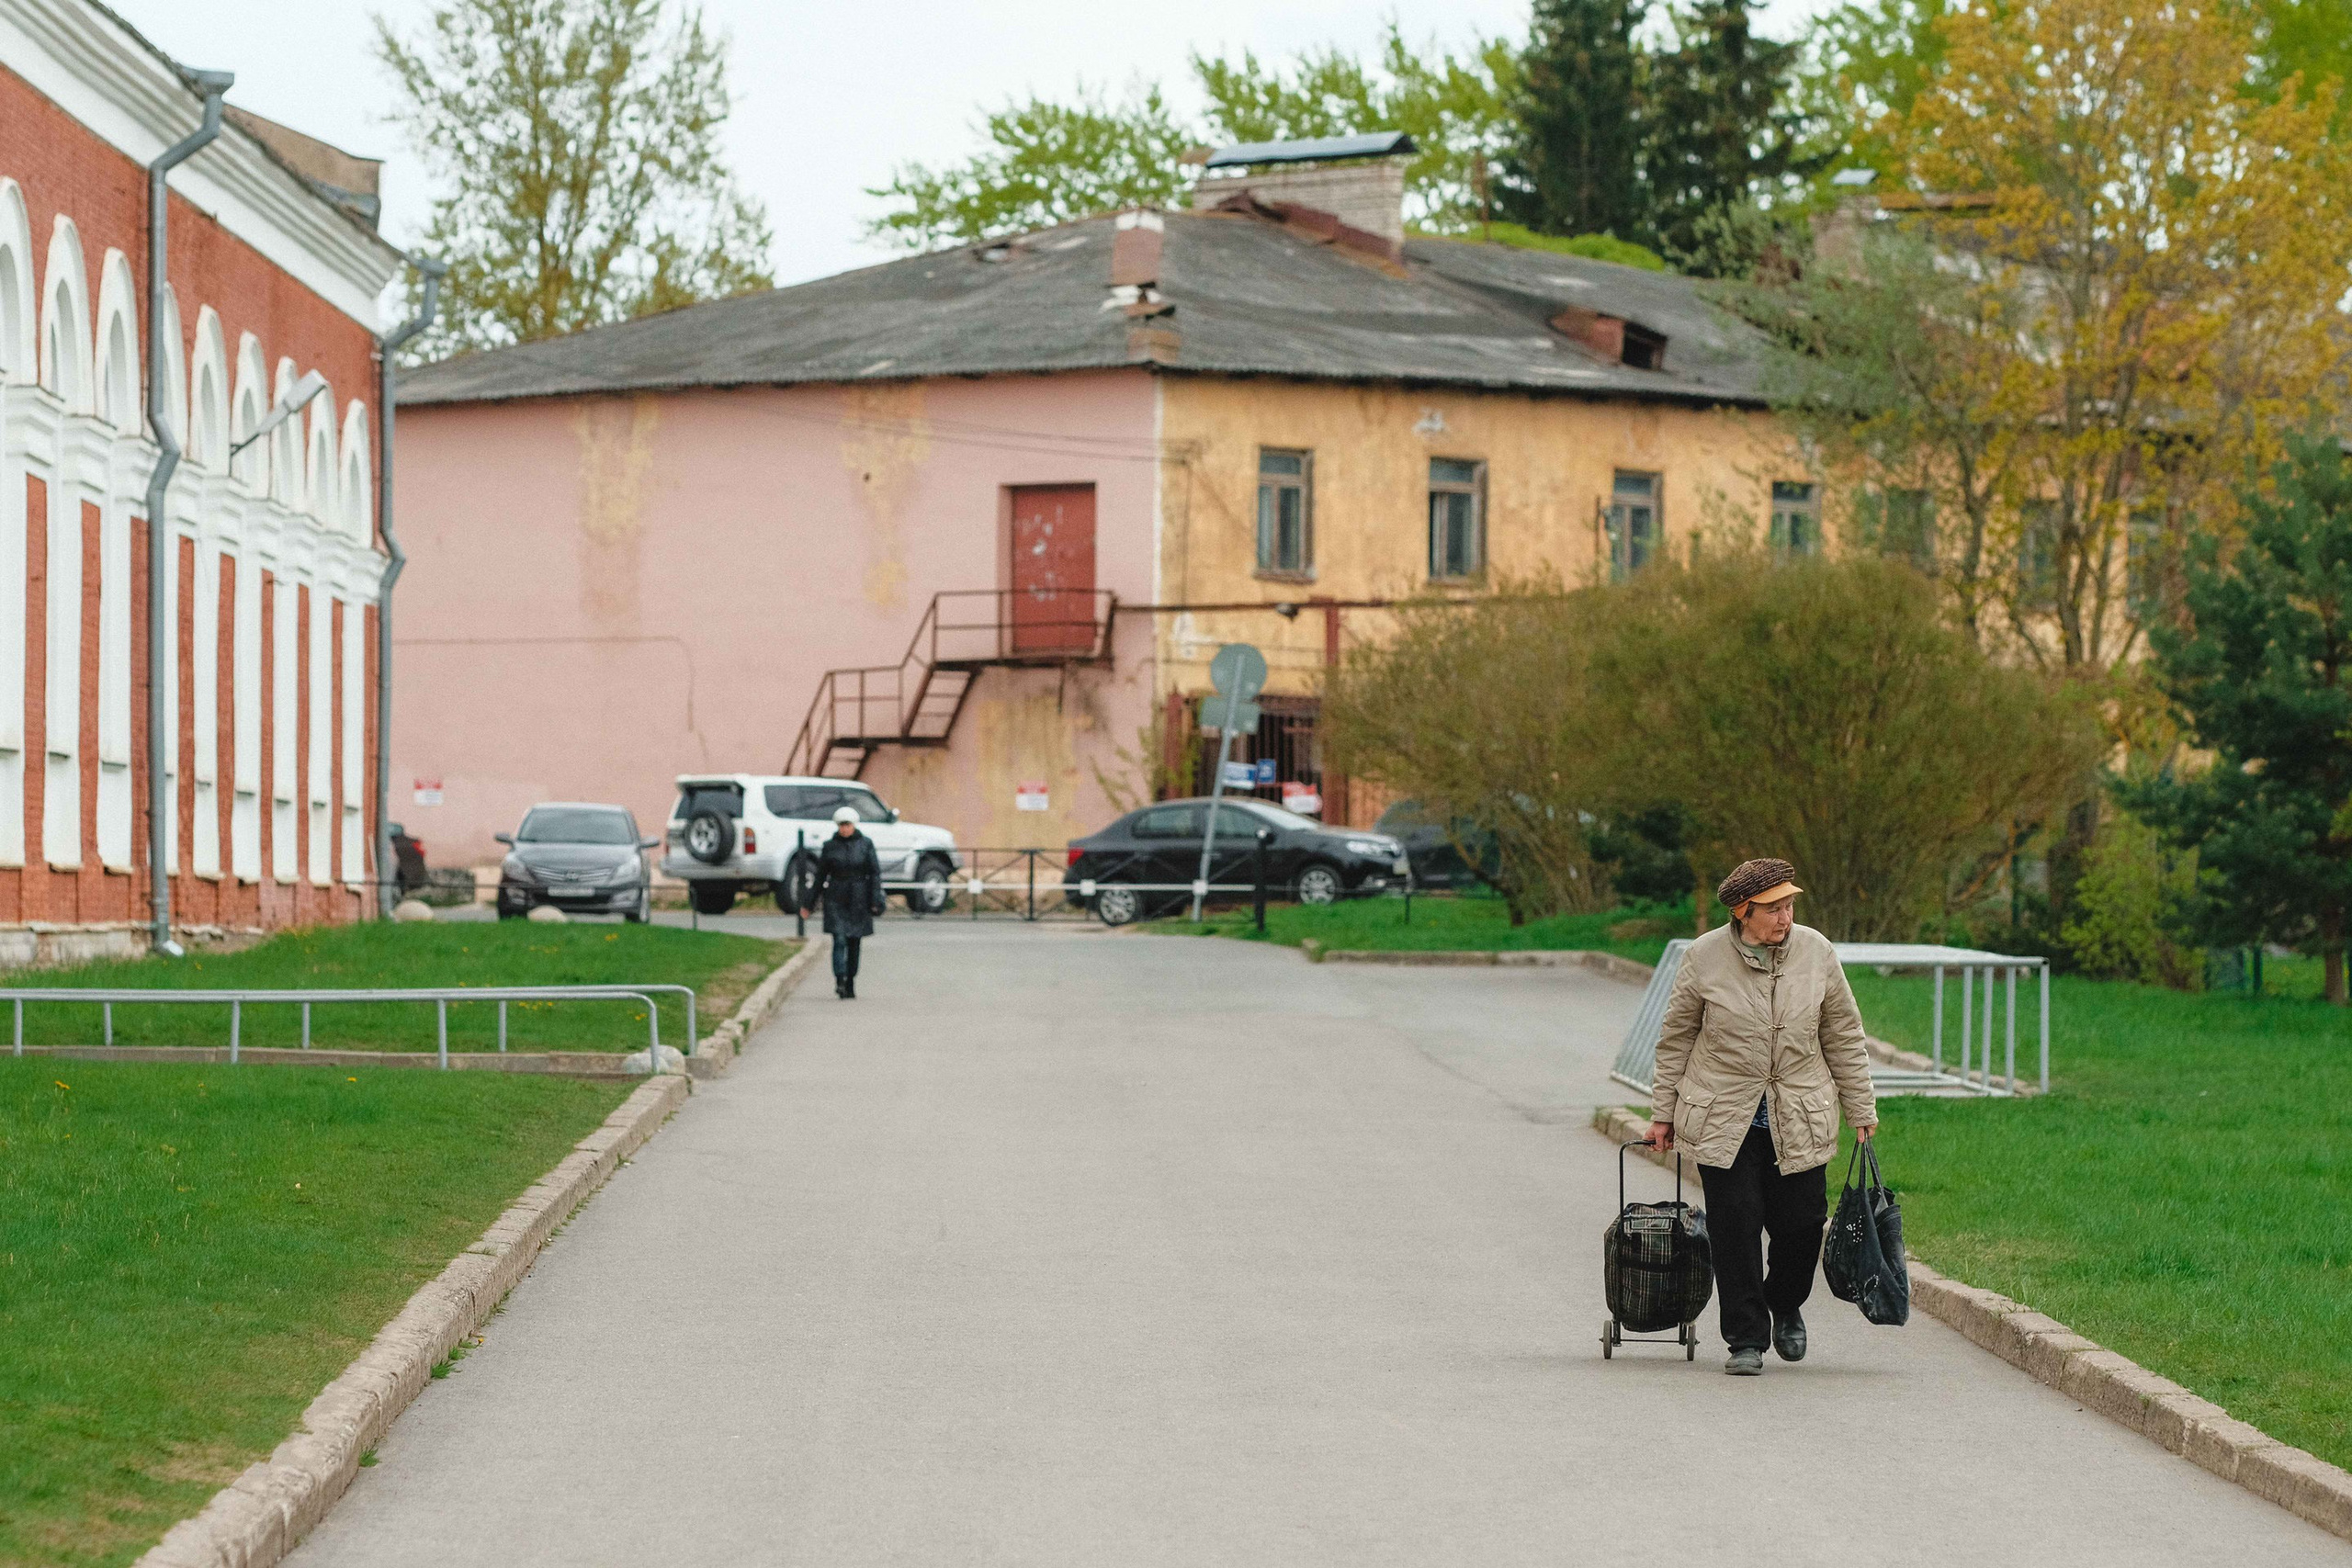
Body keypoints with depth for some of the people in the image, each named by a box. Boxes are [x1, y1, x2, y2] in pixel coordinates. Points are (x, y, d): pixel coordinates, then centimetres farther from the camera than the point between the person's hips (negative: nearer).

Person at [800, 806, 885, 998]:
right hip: (836, 900, -1)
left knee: (854, 943, 6)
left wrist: (875, 902, -7)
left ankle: (850, 985, 16)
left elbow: (875, 874, 1)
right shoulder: (830, 846, 3)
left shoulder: (865, 844, 2)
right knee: (839, 939, -14)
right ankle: (840, 981, -20)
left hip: (858, 901, 1)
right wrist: (808, 903, 7)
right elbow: (820, 876, 8)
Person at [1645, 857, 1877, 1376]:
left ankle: (1785, 1307, 30)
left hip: (1799, 1120, 2)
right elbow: (1676, 1038, 5)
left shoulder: (1816, 952, -1)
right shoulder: (1705, 958, -6)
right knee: (1735, 1227, -6)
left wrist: (1861, 1110, 9)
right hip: (1724, 1120, -2)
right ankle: (1746, 1339, 5)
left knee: (1800, 1225, 0)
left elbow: (1843, 1036, 8)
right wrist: (1663, 1112, 6)